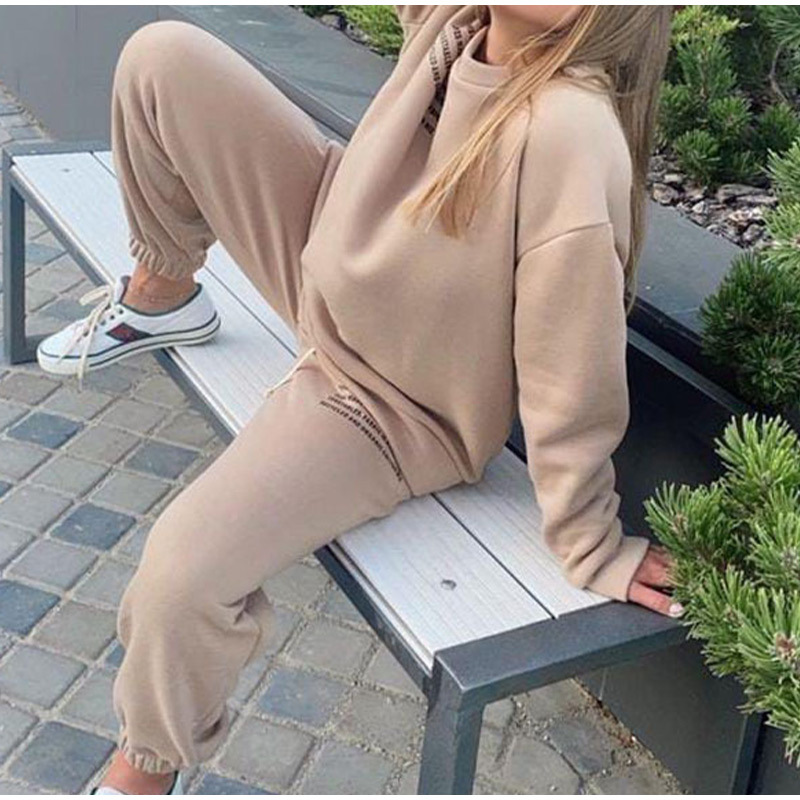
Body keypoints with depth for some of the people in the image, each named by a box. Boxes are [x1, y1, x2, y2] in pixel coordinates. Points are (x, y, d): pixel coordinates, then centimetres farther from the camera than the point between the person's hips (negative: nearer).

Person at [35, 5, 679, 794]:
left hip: (387, 404, -7)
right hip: (324, 248, 8)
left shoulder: (568, 138, -38)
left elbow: (572, 373, -30)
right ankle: (161, 297, 22)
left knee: (184, 567, -25)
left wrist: (588, 547, -21)